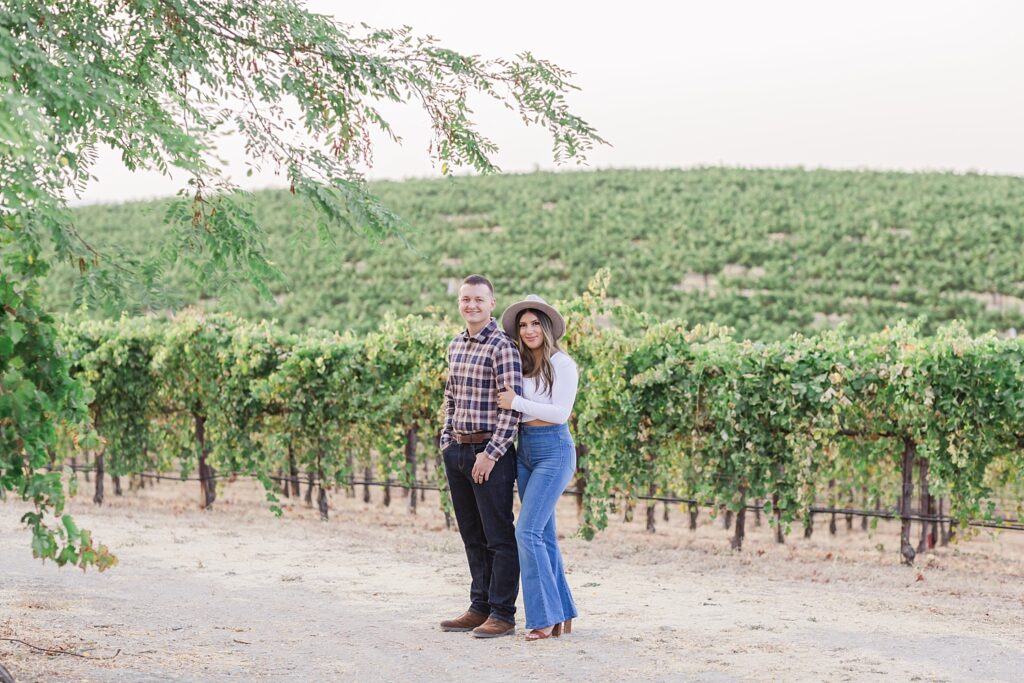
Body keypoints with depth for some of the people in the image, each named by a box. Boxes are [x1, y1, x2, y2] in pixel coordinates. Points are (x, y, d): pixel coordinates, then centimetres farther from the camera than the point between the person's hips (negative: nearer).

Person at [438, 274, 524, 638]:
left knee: (499, 536, -2)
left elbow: (512, 406, -17)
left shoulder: (502, 346, -12)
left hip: (489, 452, -8)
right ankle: (479, 608, 22)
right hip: (458, 451, 8)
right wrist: (446, 438, 13)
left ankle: (502, 614, 3)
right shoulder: (455, 345, 12)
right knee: (472, 536, 14)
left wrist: (491, 454, -19)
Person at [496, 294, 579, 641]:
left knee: (528, 532, -14)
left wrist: (517, 403, -15)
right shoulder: (523, 365, 12)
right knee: (544, 535, 9)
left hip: (553, 451, -8)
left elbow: (560, 412, -16)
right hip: (525, 449, 8)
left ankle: (545, 617, -9)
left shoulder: (561, 364, -9)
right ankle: (563, 614, 16)